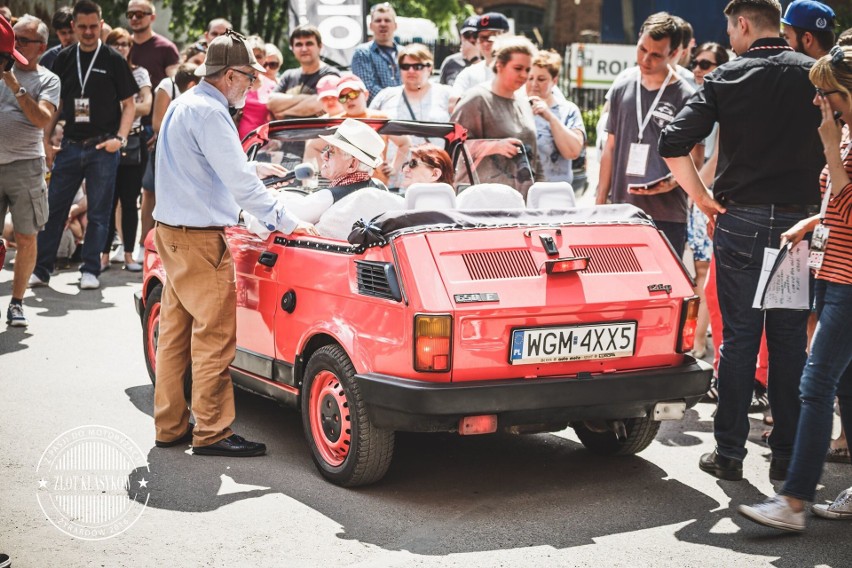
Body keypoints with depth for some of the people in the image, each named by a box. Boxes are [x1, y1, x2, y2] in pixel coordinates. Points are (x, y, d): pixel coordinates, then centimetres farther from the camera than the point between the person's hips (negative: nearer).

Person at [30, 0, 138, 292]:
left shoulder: (114, 60, -1)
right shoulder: (64, 59, 8)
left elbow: (129, 104, 0)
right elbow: (56, 103, 14)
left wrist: (120, 138, -12)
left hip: (103, 147, -3)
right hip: (70, 145, 3)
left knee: (98, 212, 2)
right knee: (53, 208, 2)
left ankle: (90, 270, 10)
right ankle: (41, 268, 9)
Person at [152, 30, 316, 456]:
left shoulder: (184, 105, 14)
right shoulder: (209, 113, -17)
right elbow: (240, 183, -20)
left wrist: (253, 168, 28)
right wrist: (286, 223, -15)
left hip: (172, 230, 10)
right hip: (199, 238, -10)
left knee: (175, 332, 13)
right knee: (215, 334, -5)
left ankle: (170, 425, 20)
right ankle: (211, 433, -1)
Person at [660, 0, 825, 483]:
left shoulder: (727, 78, -2)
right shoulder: (815, 75, 0)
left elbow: (673, 144, -10)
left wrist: (704, 199, 1)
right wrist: (819, 197, 8)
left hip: (740, 221, 0)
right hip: (799, 221, 1)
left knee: (739, 337, 7)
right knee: (790, 340, 7)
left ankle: (729, 451, 12)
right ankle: (787, 456, 13)